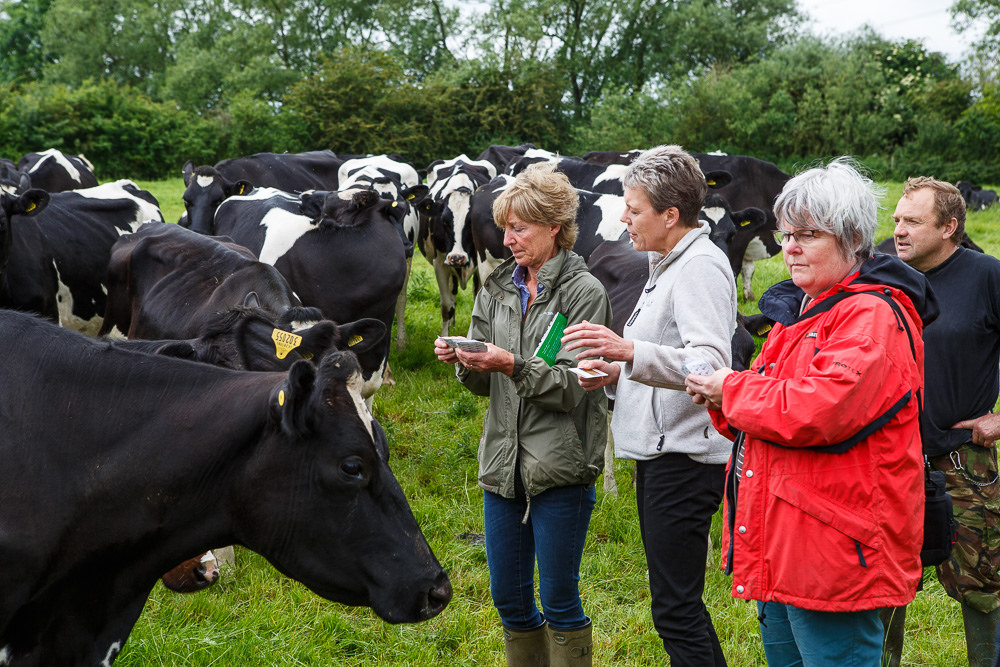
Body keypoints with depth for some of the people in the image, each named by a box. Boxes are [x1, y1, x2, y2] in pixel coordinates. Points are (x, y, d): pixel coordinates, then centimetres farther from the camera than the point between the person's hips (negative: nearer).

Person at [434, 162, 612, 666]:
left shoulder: (584, 292, -7)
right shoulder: (498, 289, 11)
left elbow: (575, 386, -14)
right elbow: (486, 384, 11)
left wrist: (513, 366, -25)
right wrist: (462, 361, -9)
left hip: (560, 468, -6)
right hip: (503, 463, 6)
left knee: (559, 601, 2)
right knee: (508, 598, 13)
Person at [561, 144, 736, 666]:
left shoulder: (700, 266, -15)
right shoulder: (668, 264, 18)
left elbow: (713, 363, -28)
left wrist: (629, 351, -40)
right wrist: (616, 373, 9)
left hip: (684, 458, -11)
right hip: (658, 451, 11)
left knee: (675, 610, -8)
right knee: (677, 602, 18)